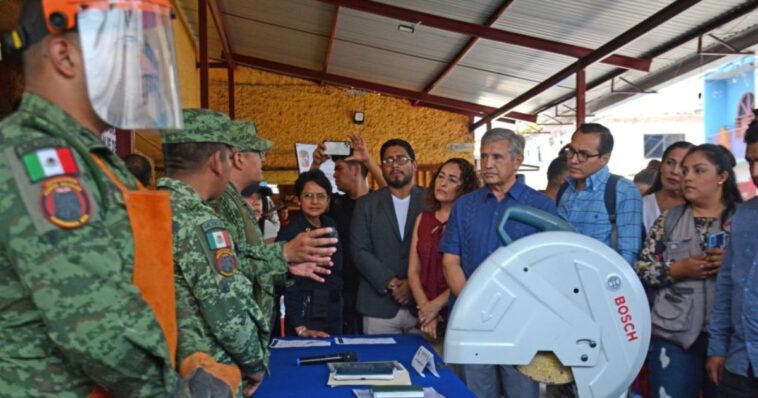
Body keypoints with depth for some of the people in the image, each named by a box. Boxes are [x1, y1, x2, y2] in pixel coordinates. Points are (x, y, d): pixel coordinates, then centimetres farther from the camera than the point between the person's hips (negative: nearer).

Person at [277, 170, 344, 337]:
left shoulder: (330, 225, 4)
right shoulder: (289, 233, -16)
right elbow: (286, 285, -17)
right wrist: (300, 327, -21)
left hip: (334, 313, 6)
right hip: (307, 315, -6)